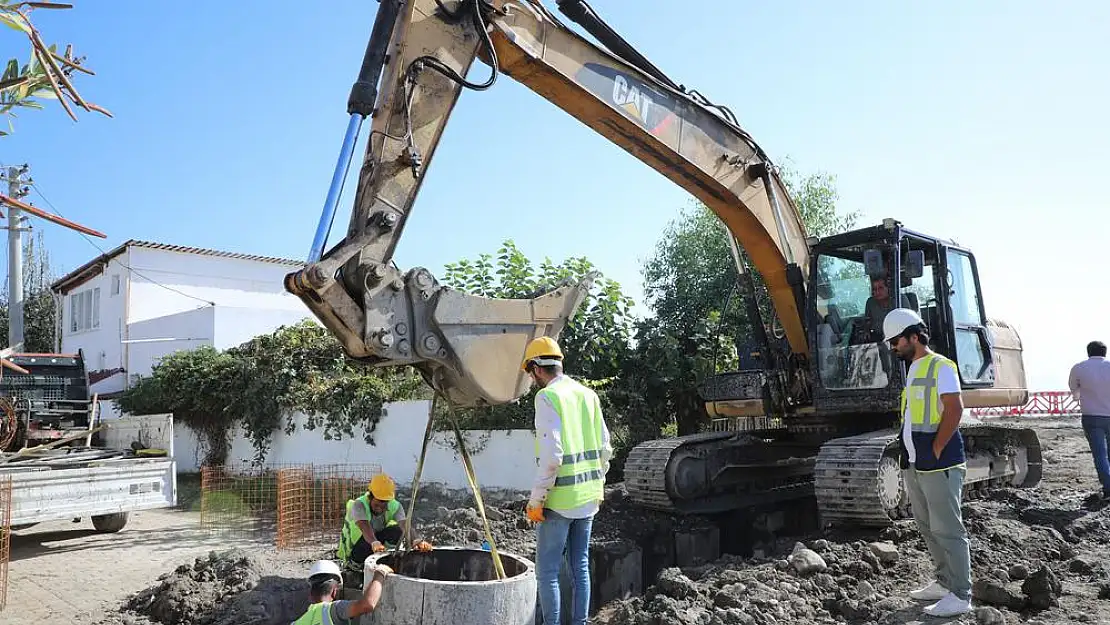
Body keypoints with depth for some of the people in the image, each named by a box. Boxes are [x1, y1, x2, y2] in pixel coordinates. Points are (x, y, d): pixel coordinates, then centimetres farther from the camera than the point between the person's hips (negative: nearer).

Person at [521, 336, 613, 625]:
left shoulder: (547, 396, -13)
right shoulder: (588, 395, 7)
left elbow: (551, 456, -21)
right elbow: (605, 448, 11)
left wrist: (536, 500, -14)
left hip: (560, 499, -7)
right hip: (588, 498, 7)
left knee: (547, 570, 3)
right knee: (580, 566, 16)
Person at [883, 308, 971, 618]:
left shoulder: (940, 366, -10)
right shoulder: (912, 369, 16)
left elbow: (954, 410, -18)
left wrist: (935, 451, -15)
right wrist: (909, 453, 12)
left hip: (938, 465, -9)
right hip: (914, 465, 9)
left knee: (947, 529, -3)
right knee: (928, 528, 16)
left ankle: (960, 595, 5)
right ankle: (945, 582, 29)